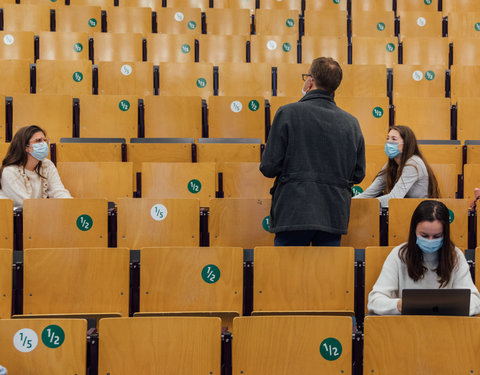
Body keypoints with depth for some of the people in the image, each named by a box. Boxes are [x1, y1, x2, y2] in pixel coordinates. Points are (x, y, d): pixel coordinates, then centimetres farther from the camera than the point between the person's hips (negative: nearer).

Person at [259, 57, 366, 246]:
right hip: (334, 215, 4)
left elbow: (269, 167, -8)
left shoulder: (288, 113, -5)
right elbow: (358, 174, 11)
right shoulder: (351, 122, 8)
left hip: (294, 212, -4)